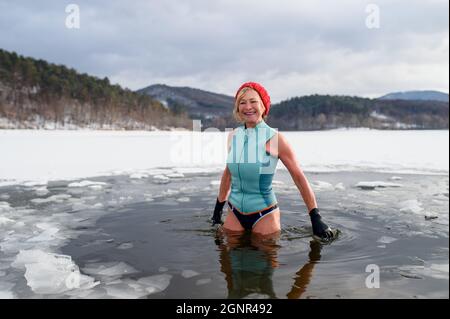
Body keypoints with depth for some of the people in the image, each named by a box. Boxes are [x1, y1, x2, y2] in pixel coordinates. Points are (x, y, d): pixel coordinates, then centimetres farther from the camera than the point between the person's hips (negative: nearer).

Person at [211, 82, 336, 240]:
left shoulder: (274, 138, -12)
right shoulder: (233, 136, 1)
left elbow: (299, 177, -9)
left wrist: (316, 218, -12)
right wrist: (218, 208, 19)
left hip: (264, 214, -4)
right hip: (235, 213, 4)